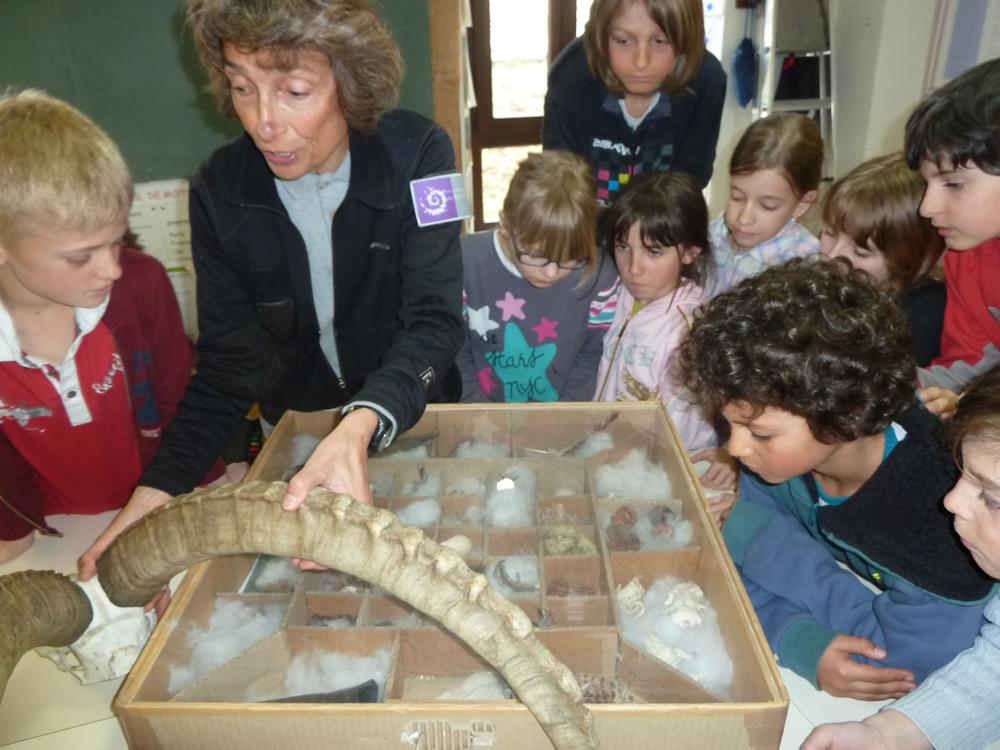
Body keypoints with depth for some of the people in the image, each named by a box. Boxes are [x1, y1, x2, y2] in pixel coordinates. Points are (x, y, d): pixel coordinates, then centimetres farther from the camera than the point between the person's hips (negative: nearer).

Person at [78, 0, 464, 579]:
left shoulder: (417, 156, -21)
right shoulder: (219, 190, -15)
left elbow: (434, 320, -28)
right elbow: (228, 362, -12)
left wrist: (361, 428, -47)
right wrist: (159, 487, -25)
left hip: (414, 412, -1)